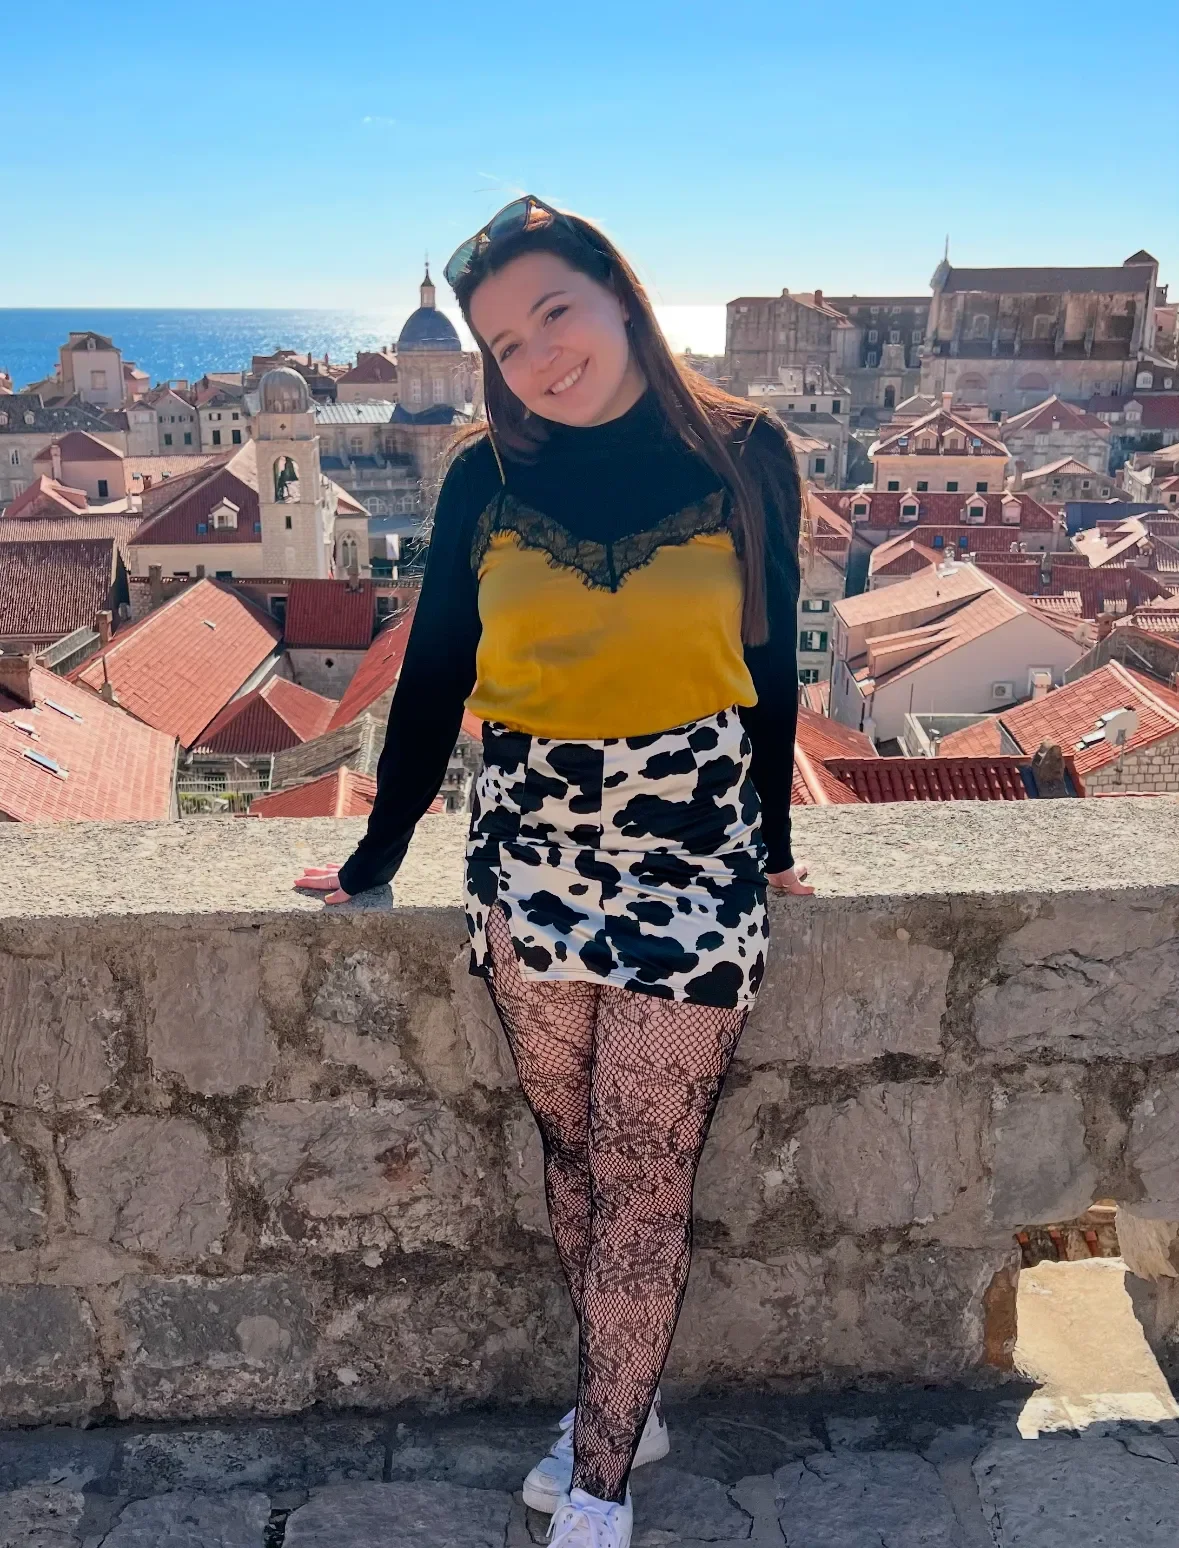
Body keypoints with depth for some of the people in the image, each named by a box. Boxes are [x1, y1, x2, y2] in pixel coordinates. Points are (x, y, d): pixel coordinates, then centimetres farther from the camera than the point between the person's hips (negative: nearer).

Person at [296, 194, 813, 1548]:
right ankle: (624, 1406, 35)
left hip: (691, 855, -2)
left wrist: (773, 841, 14)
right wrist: (377, 856, 10)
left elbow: (768, 666, 7)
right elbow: (435, 672, 7)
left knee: (641, 1177, 2)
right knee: (571, 1150, 12)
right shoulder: (487, 477, 1)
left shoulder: (743, 458, -2)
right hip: (530, 851, 2)